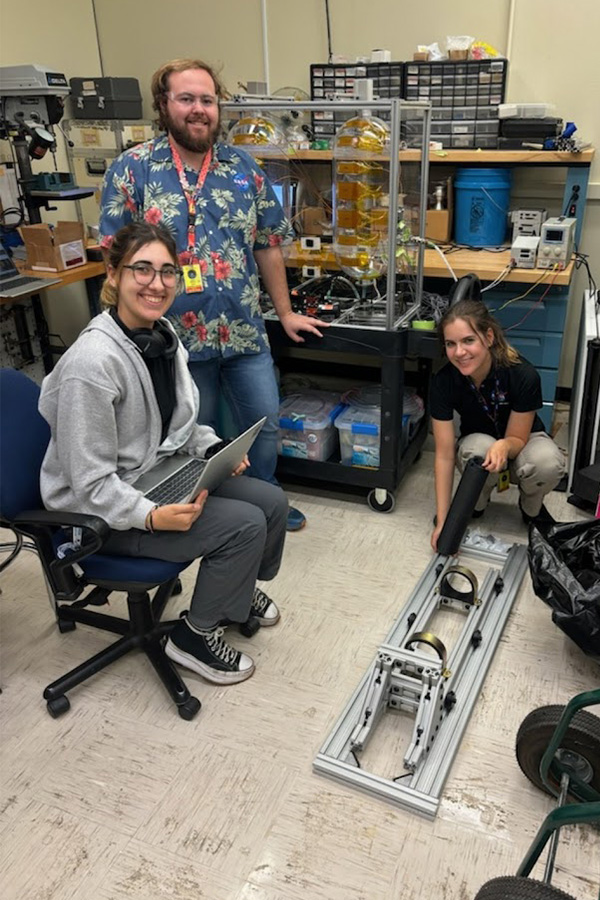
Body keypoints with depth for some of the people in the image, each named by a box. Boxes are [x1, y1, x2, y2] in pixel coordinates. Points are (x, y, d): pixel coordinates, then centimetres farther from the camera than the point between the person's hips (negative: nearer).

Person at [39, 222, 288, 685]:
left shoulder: (162, 334, -1)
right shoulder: (93, 362, -28)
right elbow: (90, 480, -24)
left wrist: (215, 449, -3)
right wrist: (153, 518, -34)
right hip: (104, 510, -8)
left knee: (272, 502, 1)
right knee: (245, 524, -19)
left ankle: (239, 587, 31)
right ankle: (195, 634, 6)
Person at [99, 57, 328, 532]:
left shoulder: (243, 166, 5)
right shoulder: (132, 169, -5)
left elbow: (268, 245, 9)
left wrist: (285, 312, 11)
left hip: (246, 331, 3)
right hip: (178, 336, -3)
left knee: (265, 424, 14)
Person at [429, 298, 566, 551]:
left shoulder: (523, 375, -31)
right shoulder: (443, 381, -27)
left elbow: (517, 439, -19)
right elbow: (444, 455, -24)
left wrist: (504, 446, -45)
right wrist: (442, 521, -28)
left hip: (520, 441, 0)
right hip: (477, 441, 1)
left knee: (548, 462, -35)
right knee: (480, 447, -37)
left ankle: (531, 507, -1)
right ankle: (476, 502, -4)